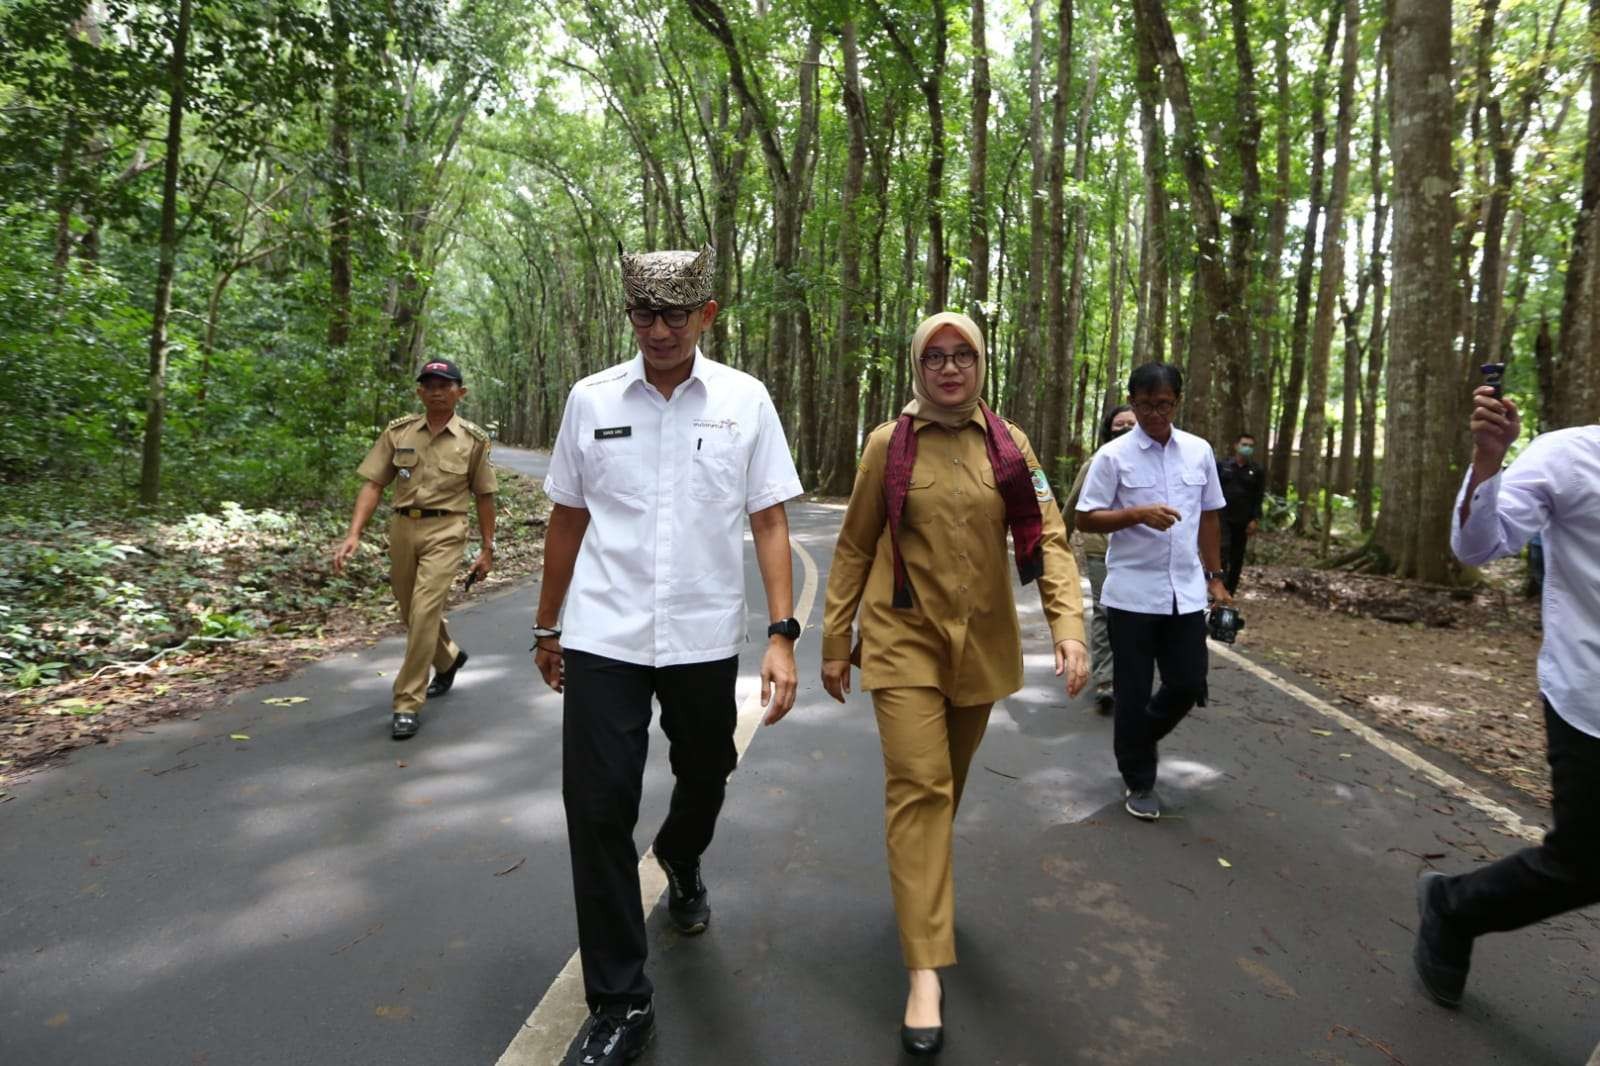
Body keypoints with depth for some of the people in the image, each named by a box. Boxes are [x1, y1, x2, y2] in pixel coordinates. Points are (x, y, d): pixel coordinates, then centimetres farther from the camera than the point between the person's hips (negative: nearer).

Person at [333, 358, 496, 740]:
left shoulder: (473, 439, -1)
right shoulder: (398, 432, 3)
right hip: (402, 528, 4)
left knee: (424, 612, -13)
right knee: (413, 612, 17)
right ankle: (448, 659, 46)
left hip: (444, 532, -4)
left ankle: (408, 704, -4)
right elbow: (373, 485, 1)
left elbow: (484, 497, 4)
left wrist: (487, 548, 5)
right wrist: (354, 534, -10)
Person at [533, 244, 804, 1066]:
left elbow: (769, 523, -3)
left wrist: (781, 636, -10)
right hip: (603, 639, 0)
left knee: (704, 777, 21)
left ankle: (680, 865, 56)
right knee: (598, 812, 0)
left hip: (704, 637, 1)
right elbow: (567, 520, 7)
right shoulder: (591, 399, 0)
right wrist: (547, 627, 13)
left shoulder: (745, 401, -3)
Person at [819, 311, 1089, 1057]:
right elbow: (855, 547, 1)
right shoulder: (887, 444, -3)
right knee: (917, 786, -9)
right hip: (904, 641, -2)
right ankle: (925, 970, -4)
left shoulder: (1007, 445, 1)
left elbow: (1046, 538, -2)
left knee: (947, 782, 18)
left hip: (981, 645, 3)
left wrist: (1068, 624, -15)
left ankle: (922, 887, 44)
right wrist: (833, 643, 2)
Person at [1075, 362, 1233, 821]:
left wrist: (1215, 576, 13)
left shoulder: (1199, 452, 7)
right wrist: (1138, 514, -22)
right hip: (1132, 593, -4)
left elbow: (1209, 517, 15)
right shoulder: (1113, 456, -6)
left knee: (1189, 684, 8)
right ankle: (1138, 781, 23)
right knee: (1133, 692, 5)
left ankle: (1140, 740, 36)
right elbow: (1086, 520, -7)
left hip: (1186, 592, 4)